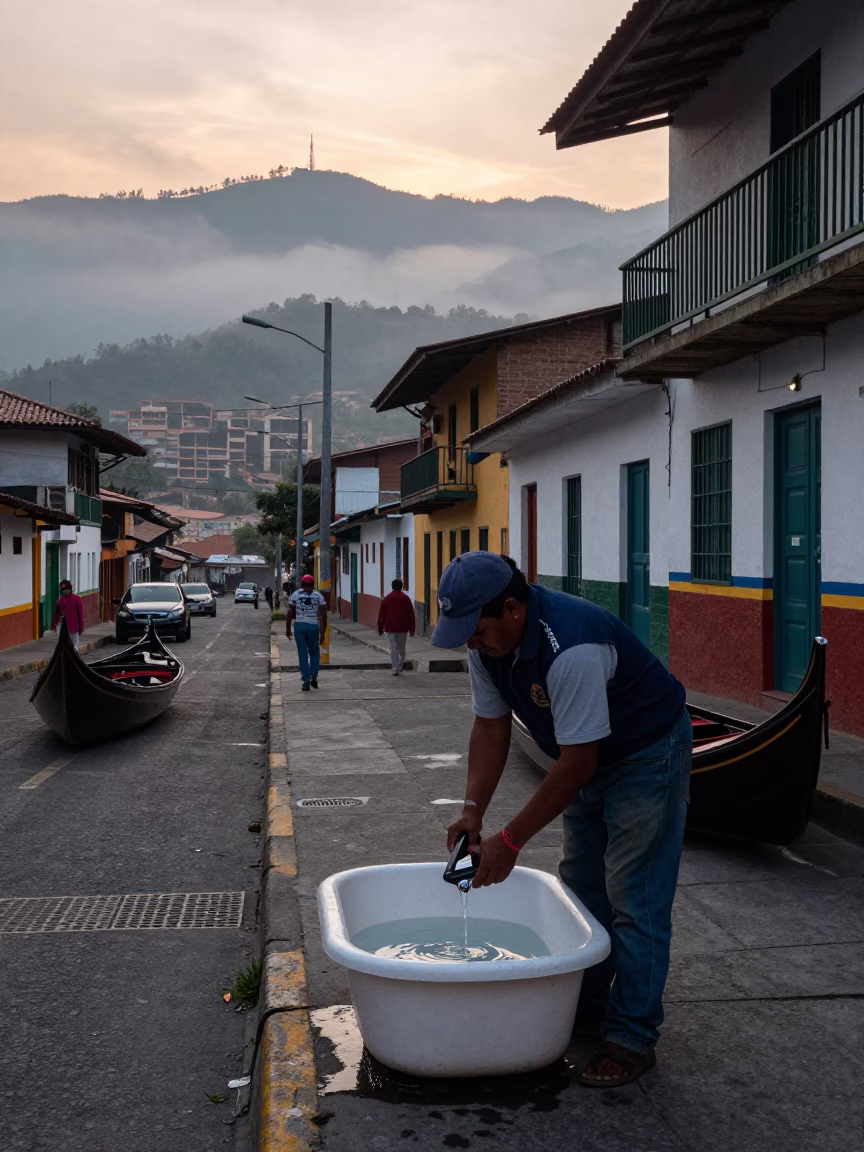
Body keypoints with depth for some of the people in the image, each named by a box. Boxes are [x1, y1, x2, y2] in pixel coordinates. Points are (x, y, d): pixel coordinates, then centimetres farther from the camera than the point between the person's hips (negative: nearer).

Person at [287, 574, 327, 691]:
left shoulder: (295, 595, 6)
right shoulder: (318, 596, 5)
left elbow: (289, 614, 1)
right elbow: (323, 616, 0)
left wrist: (288, 629, 10)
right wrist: (323, 633, 5)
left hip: (299, 625, 0)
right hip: (313, 626, 0)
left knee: (303, 654, 7)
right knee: (314, 653, 18)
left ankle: (306, 680, 3)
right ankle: (313, 677, 6)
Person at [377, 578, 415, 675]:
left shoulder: (386, 599, 2)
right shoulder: (406, 598, 1)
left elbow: (381, 614, 3)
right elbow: (411, 614, 1)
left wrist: (380, 628, 10)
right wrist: (412, 629, 6)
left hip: (390, 628, -1)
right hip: (402, 628, 1)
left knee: (393, 648, -1)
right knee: (401, 648, 14)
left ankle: (395, 668, -7)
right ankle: (400, 666, 19)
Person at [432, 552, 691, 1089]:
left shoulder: (572, 647, -38)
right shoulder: (487, 641, -12)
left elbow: (577, 762, -33)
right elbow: (491, 728, -2)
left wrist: (510, 842, -27)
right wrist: (472, 813, -12)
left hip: (647, 754, -8)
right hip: (589, 759, 9)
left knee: (634, 899, -7)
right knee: (581, 888, 15)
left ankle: (633, 1038, 4)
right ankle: (586, 1009, 29)